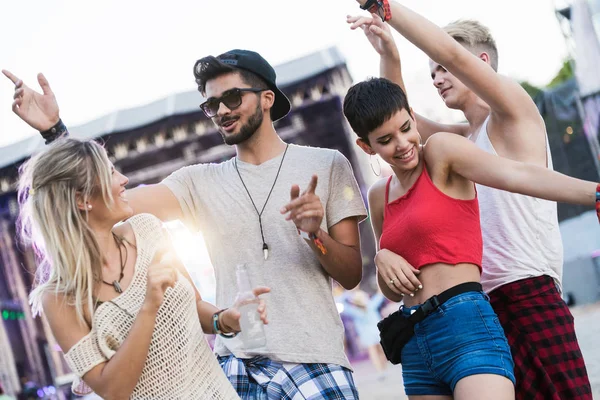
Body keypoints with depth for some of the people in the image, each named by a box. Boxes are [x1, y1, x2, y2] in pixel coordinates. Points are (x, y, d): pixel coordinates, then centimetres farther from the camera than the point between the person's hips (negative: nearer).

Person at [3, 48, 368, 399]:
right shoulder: (201, 182, 11)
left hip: (314, 365, -2)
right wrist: (53, 130, -10)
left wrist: (315, 235, -16)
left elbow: (351, 276, 3)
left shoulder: (326, 165, 5)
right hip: (235, 367, 2)